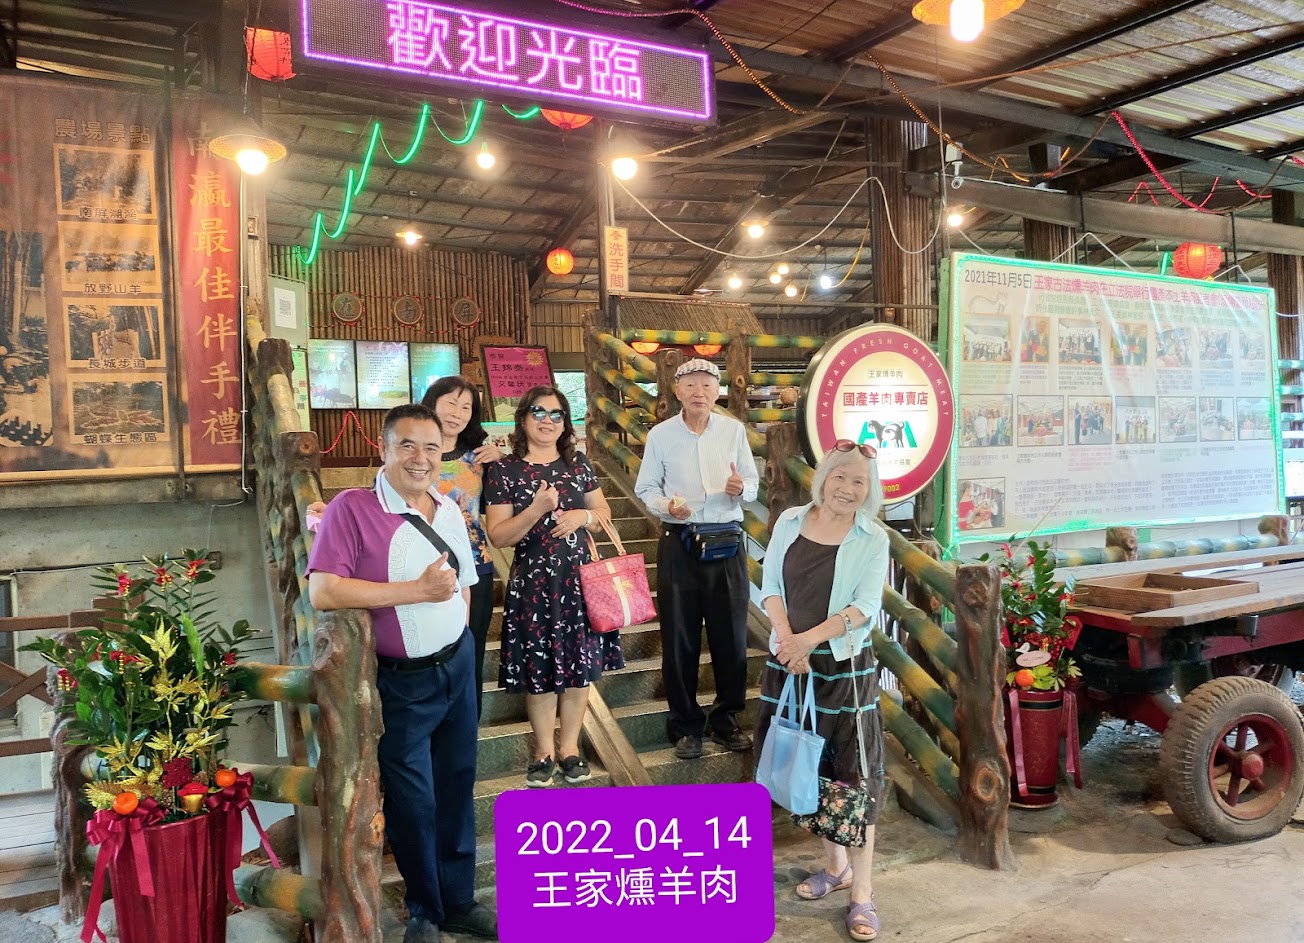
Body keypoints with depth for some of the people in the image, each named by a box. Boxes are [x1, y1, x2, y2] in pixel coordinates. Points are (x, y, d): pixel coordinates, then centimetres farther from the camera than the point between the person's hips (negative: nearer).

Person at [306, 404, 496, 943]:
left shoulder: (449, 511, 3)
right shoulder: (352, 509, -17)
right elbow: (322, 592, -27)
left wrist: (454, 630, 5)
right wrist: (417, 590, -25)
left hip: (458, 665, 5)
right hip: (400, 681, -5)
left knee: (457, 788, 16)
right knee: (413, 803, 9)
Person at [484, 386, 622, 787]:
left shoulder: (578, 464, 7)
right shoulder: (504, 470, -5)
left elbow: (604, 511, 13)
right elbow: (497, 536, -10)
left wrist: (583, 516, -8)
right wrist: (537, 509, -23)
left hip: (579, 578, 3)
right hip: (533, 582, -3)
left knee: (579, 665, 8)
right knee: (539, 668, 5)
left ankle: (570, 746, 25)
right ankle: (543, 750, 23)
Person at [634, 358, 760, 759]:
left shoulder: (733, 430, 2)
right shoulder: (660, 435, -2)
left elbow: (753, 482, 4)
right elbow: (645, 488, 1)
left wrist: (740, 488, -18)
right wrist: (666, 505, -18)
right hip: (678, 542, -1)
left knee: (731, 633, 8)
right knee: (679, 637, 6)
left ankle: (727, 720, 26)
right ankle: (686, 725, 22)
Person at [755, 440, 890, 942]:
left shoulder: (873, 539, -4)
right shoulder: (790, 521, 4)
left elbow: (864, 607, -12)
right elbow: (770, 587, 1)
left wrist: (809, 639, -22)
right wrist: (787, 639, -14)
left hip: (845, 665, -3)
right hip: (789, 660, 3)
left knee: (852, 774, -1)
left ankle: (862, 894, 8)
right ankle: (835, 864, 32)